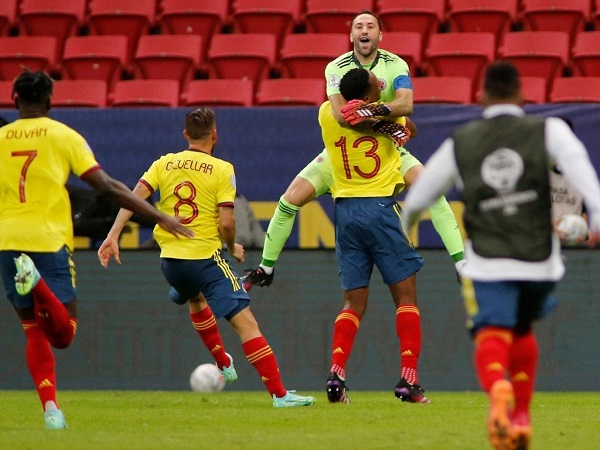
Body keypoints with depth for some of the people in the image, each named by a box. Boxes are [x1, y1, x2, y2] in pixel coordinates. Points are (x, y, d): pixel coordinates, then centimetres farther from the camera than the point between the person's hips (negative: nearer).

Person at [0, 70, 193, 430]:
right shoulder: (64, 136, 1)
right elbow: (106, 186, -6)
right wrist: (158, 217, -4)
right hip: (49, 240, -3)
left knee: (35, 332, 15)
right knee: (63, 334, -2)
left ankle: (51, 409, 0)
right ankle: (36, 282, -33)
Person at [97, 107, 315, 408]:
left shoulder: (163, 164, 6)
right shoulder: (222, 170, -5)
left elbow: (134, 199, -6)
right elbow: (226, 223, -12)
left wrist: (113, 236, -7)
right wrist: (233, 248, 6)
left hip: (171, 260, 5)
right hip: (206, 257, -5)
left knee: (196, 300, 37)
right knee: (245, 322, -8)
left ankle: (223, 364, 44)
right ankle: (279, 393, -18)